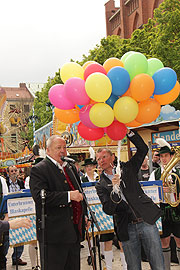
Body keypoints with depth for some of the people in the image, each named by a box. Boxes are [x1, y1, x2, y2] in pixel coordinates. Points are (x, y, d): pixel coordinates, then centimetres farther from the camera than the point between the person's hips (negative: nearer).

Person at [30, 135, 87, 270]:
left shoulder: (71, 168, 16)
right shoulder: (38, 170, -9)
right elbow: (40, 196, -24)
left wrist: (84, 216, 17)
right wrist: (69, 196, -26)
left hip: (75, 232, 7)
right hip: (54, 234, -7)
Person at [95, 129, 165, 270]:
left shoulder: (127, 168, 7)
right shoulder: (101, 185, 5)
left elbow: (143, 149, 0)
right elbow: (108, 210, -7)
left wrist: (128, 132, -8)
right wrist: (114, 189, -21)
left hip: (147, 221, 0)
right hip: (127, 229, 1)